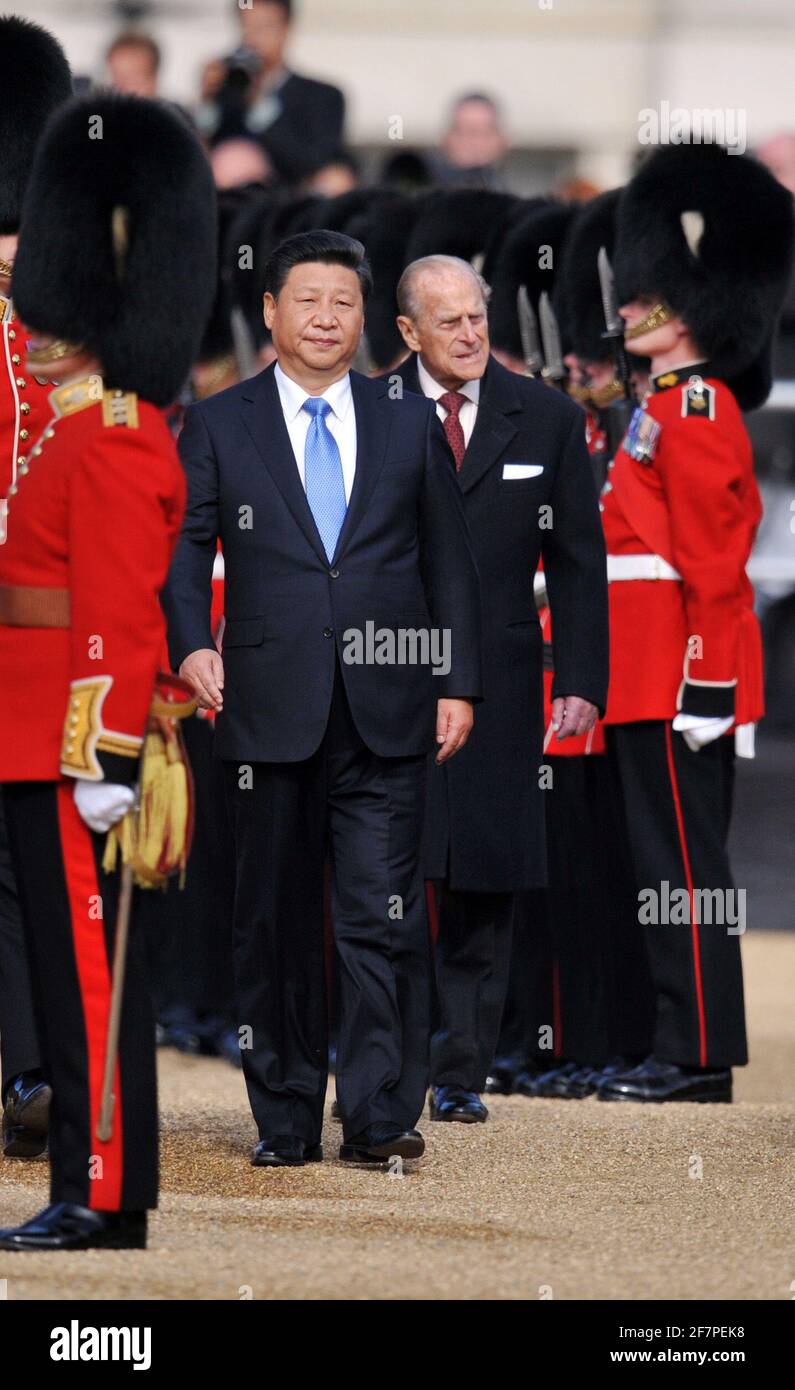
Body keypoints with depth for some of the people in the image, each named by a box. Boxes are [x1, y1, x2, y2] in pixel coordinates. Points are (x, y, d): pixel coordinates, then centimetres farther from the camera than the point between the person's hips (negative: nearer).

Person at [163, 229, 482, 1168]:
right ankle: (285, 1120, 11)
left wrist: (458, 684, 6)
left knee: (385, 914, -7)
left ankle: (380, 1117, -4)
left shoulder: (409, 424, 11)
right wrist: (191, 643, -14)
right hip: (269, 712, 0)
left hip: (387, 713, 0)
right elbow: (185, 547, 4)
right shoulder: (216, 426, 8)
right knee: (275, 921, 4)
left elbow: (449, 562, 13)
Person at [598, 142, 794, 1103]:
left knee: (681, 862, -7)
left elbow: (714, 561, -17)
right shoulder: (679, 405, 18)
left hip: (677, 678, -10)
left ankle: (698, 1055, -5)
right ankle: (690, 1049, 14)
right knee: (671, 857, 11)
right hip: (651, 678, 10)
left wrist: (705, 686, -20)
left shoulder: (695, 410, -12)